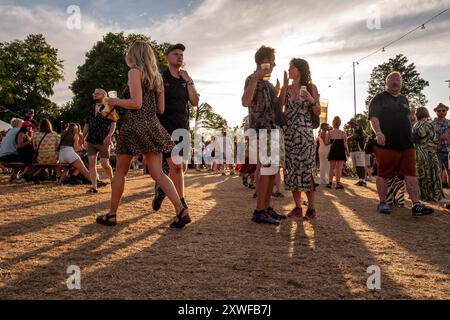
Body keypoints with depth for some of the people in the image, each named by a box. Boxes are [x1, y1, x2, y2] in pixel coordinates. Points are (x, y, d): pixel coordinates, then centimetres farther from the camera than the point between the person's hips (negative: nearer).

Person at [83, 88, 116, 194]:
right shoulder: (91, 108, 14)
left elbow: (113, 124, -6)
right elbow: (87, 124, 18)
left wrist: (109, 136, -18)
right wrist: (82, 137, 12)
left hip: (103, 141, -5)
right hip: (91, 140, 5)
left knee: (104, 163, -5)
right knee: (91, 163, -2)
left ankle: (112, 180, 21)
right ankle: (94, 187, 2)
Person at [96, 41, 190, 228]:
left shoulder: (135, 72, -4)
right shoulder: (157, 77, 16)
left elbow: (136, 103, -15)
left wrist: (115, 102, 0)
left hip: (134, 126, -6)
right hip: (153, 127, 6)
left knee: (120, 172, 9)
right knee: (158, 174, 4)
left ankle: (112, 215, 18)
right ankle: (182, 211, -8)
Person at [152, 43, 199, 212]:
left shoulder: (186, 80, 15)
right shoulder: (160, 78, 0)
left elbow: (195, 102, 5)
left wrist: (188, 81, -3)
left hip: (183, 128, 6)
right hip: (165, 128, -6)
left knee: (181, 167, 8)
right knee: (176, 166, -14)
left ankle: (161, 189, 32)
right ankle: (182, 205, -7)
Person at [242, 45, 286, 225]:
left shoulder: (267, 82, 22)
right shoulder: (253, 79, -6)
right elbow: (245, 102, -26)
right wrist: (255, 78, -32)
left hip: (274, 129, 10)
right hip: (262, 131, -10)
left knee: (272, 170, 10)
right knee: (266, 170, -12)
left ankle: (267, 208, 17)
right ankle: (259, 212, -8)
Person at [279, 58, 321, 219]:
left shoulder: (310, 88, 4)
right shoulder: (287, 88, 12)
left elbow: (318, 112, 3)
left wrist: (311, 100, -15)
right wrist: (284, 86, -4)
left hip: (305, 133, -4)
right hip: (289, 133, 4)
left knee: (305, 170, -6)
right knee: (292, 170, 4)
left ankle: (311, 208, 4)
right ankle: (297, 207, 12)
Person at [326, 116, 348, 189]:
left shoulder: (329, 133, -2)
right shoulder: (343, 133, -5)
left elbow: (327, 142, -2)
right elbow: (345, 144, -6)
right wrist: (347, 151, 6)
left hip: (333, 151, 2)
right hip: (341, 151, -1)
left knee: (332, 168, 9)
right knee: (339, 168, 1)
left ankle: (330, 183, 6)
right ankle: (338, 183, -1)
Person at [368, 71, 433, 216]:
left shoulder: (404, 100, 21)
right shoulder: (379, 98, 2)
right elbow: (373, 117, -10)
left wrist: (411, 137, 23)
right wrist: (378, 132, -26)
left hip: (407, 144, 6)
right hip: (386, 144, -5)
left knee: (411, 174, -2)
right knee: (384, 174, 2)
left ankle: (417, 205, -4)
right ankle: (382, 203, 13)